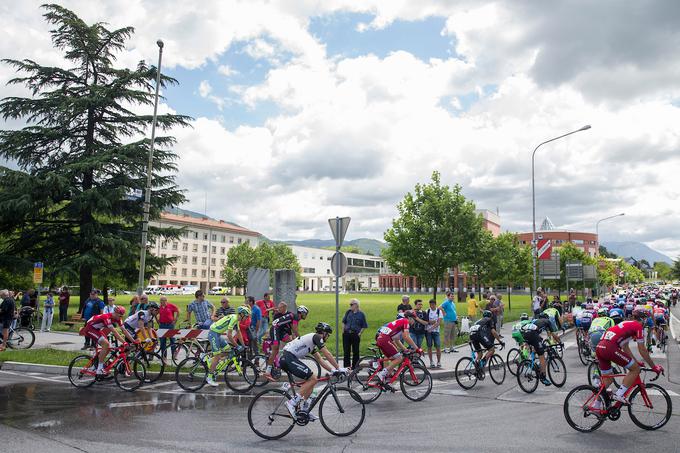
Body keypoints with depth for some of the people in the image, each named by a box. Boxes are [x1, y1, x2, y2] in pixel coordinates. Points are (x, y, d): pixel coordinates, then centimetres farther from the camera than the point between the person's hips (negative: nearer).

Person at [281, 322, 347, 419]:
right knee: (313, 379, -9)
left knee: (311, 379, 12)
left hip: (285, 359, 10)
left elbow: (320, 360, 25)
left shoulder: (312, 341, 26)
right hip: (289, 358, -10)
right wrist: (339, 369, -3)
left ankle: (304, 410, 13)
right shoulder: (317, 337, -3)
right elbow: (327, 354, -8)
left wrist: (332, 370, 17)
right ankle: (292, 403, -12)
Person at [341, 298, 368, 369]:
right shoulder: (348, 312, 7)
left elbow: (364, 326, 2)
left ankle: (354, 366, 16)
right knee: (346, 351, 6)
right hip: (346, 334, 3)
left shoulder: (361, 314, -2)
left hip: (355, 334, -3)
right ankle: (346, 366, 16)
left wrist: (360, 333, -9)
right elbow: (344, 322, 16)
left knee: (355, 351, 5)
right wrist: (343, 331, 7)